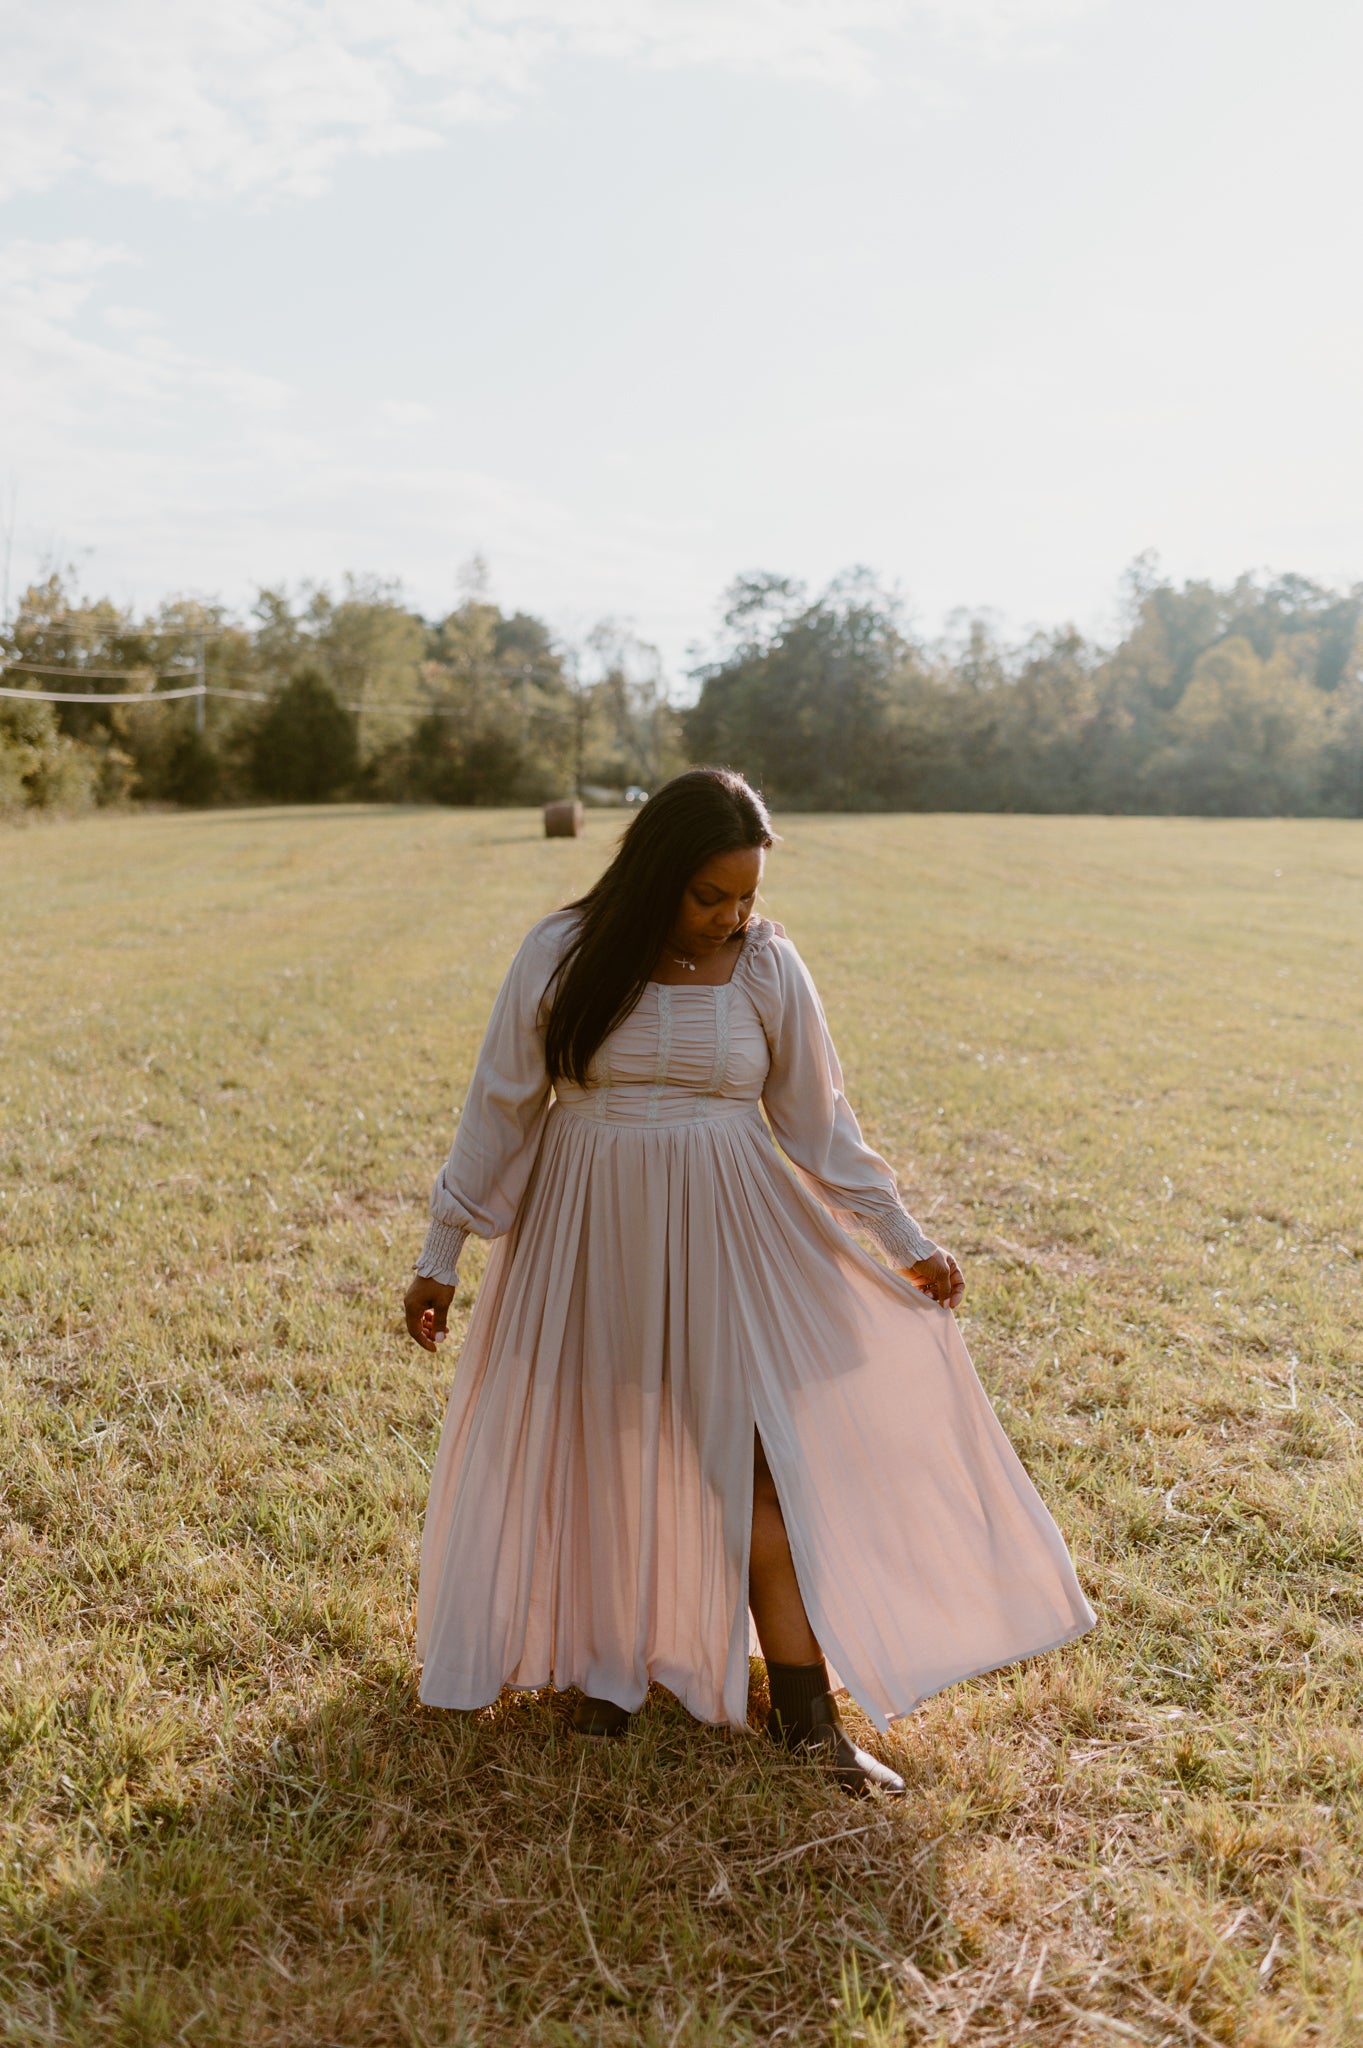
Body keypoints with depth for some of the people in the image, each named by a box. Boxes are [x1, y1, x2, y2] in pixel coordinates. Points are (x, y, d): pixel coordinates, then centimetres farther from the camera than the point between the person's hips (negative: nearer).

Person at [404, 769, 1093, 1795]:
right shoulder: (563, 956, -7)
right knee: (599, 1454, 11)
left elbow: (818, 1117, 5)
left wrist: (905, 1238, 6)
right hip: (593, 1238, 0)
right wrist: (442, 1252, 1)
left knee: (760, 1463, 0)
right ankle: (609, 1659, 35)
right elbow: (499, 1108, -1)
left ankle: (808, 1716, 12)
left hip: (724, 1238, 0)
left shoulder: (766, 964, -4)